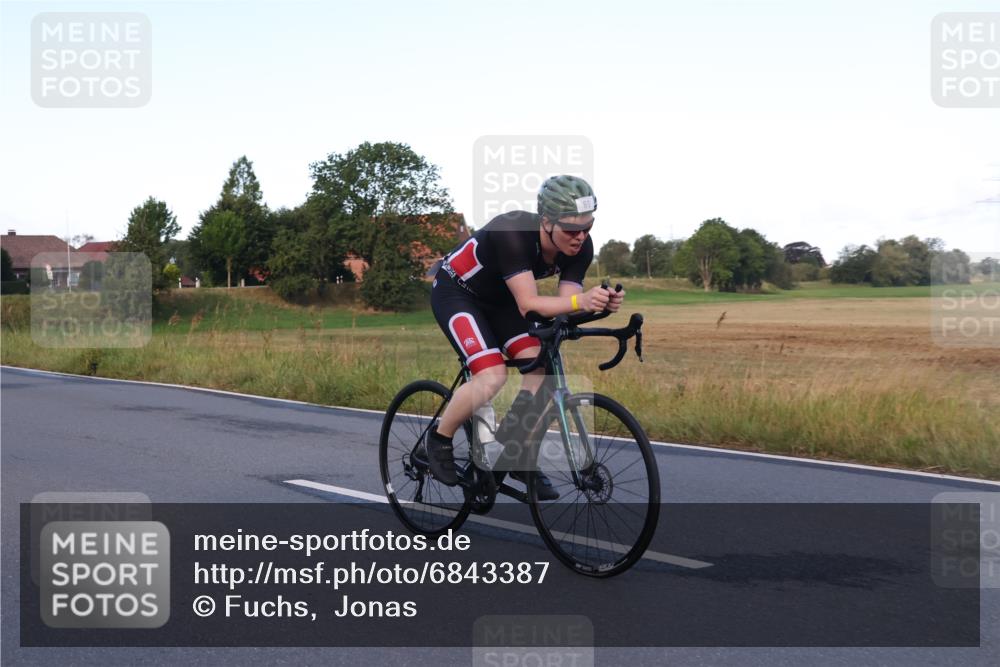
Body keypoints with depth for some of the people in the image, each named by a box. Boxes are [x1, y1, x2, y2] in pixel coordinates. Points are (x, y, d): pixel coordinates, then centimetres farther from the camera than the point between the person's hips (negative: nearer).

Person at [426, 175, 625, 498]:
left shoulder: (581, 246, -18)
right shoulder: (513, 232, -37)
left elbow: (564, 305, -20)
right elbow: (528, 305, -41)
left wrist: (601, 303, -40)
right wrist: (581, 300, -55)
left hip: (499, 298, 6)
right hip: (455, 291, -6)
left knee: (543, 366, -14)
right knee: (493, 377, -25)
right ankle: (439, 439, 0)